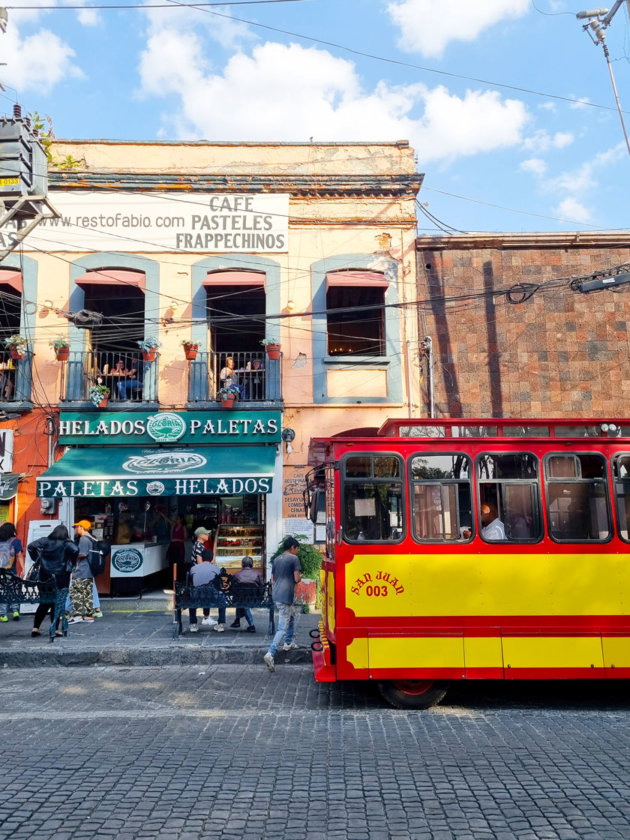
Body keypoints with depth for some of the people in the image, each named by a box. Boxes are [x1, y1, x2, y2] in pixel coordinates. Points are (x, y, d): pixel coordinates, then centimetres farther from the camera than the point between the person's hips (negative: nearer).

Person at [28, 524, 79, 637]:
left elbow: (30, 546, 2)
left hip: (45, 575, 4)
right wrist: (71, 564, -9)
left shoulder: (45, 541, 6)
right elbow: (75, 550, -22)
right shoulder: (66, 543, -6)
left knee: (44, 602, 14)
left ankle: (35, 627, 12)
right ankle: (55, 629, 2)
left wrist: (37, 559, 9)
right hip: (60, 576, -4)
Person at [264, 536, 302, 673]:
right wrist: (300, 577, 10)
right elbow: (297, 579, -10)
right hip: (285, 596, -8)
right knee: (283, 627, -8)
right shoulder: (294, 558, -6)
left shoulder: (276, 559, 15)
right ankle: (270, 654, -20)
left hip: (276, 595, 8)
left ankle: (288, 642, 37)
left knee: (292, 614, 30)